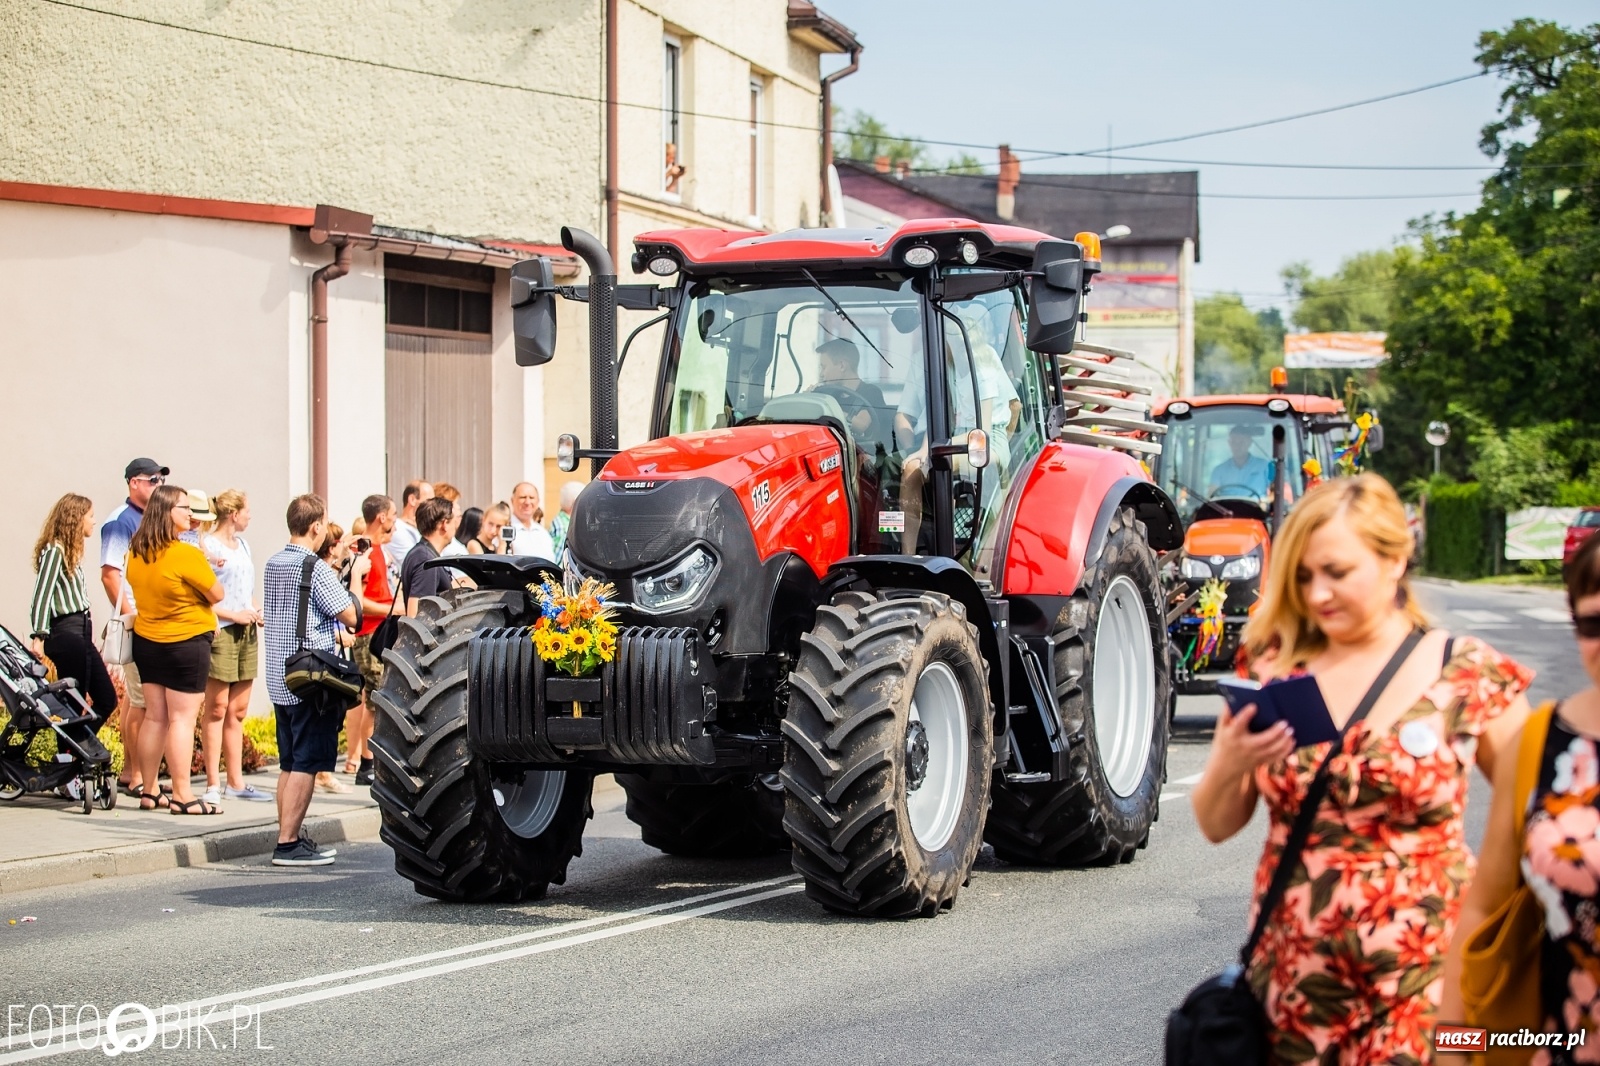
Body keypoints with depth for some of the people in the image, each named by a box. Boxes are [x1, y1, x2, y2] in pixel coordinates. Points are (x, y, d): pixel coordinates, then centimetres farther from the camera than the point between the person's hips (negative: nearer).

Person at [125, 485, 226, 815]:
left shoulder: (136, 553, 3)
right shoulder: (187, 555, -20)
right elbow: (217, 594, -11)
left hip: (147, 641, 7)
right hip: (186, 642, -7)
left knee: (154, 717, 12)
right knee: (182, 718, -4)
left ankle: (148, 792, 15)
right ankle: (182, 795, -4)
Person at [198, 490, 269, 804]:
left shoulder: (243, 544, 17)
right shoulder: (207, 545, -8)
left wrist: (256, 612, 6)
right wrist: (234, 615, -16)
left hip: (247, 633, 8)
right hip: (220, 632, -8)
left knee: (238, 711, 9)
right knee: (217, 708, -6)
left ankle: (235, 781, 14)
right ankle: (213, 783, -4)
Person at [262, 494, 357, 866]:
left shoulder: (272, 566, 12)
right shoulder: (317, 569, -14)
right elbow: (349, 616, -12)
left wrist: (335, 632, 20)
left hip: (279, 679, 8)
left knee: (289, 763, 13)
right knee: (305, 764, -5)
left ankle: (290, 836, 16)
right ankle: (288, 844, -7)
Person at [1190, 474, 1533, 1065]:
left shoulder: (1468, 675, -6)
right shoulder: (1276, 670, 2)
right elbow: (1217, 826, 8)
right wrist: (1227, 765, -13)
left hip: (1422, 978, -3)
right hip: (1293, 976, 3)